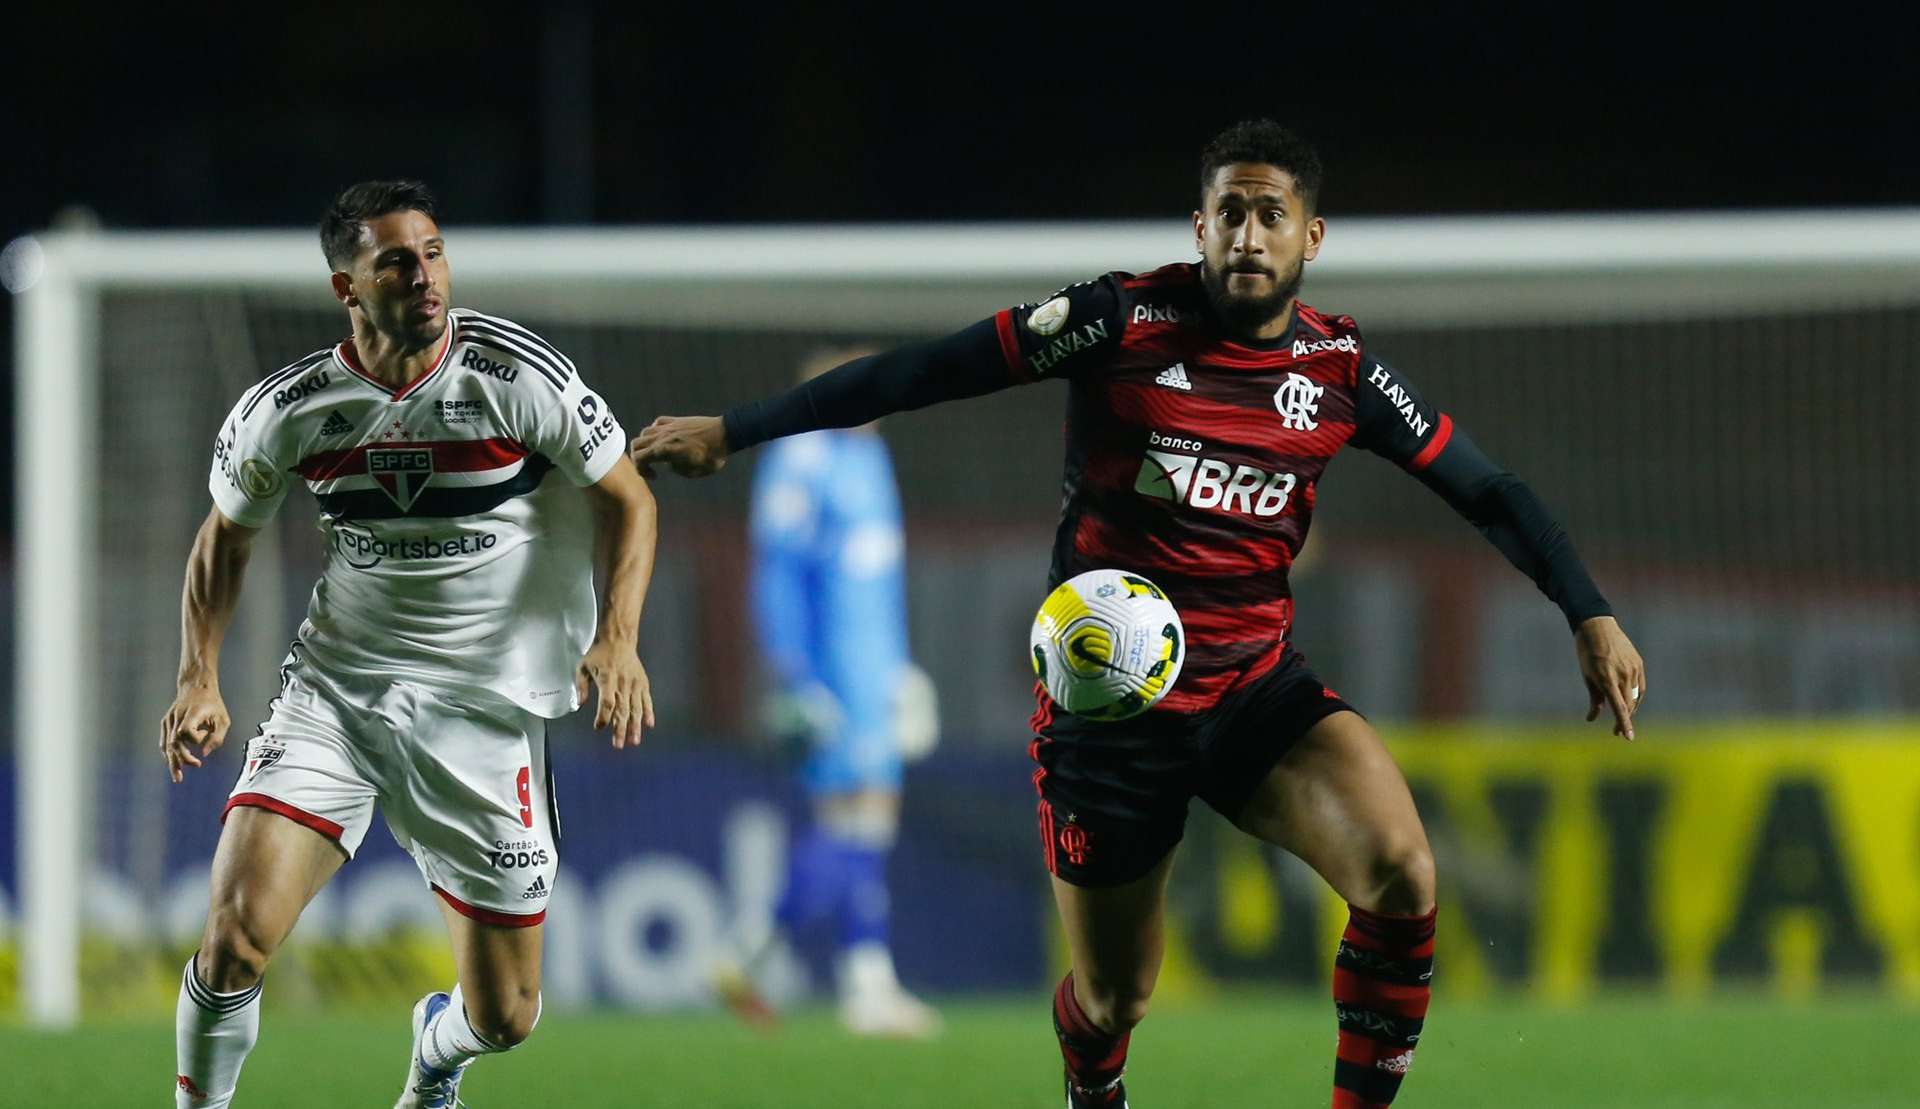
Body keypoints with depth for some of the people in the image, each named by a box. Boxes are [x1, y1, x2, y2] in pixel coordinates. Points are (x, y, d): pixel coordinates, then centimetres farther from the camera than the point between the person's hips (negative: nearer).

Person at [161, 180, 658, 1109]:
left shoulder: (513, 373, -10)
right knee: (236, 939, -22)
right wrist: (199, 677, 0)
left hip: (485, 709, 0)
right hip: (334, 693, 0)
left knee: (505, 1018, 5)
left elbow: (625, 497, 0)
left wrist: (617, 637, -15)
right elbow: (224, 536, 13)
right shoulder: (285, 412, -5)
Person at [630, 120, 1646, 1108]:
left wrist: (1591, 618, -5)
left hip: (1257, 693, 2)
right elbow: (923, 373, -8)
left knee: (1401, 876, -25)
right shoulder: (1123, 323, -10)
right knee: (1112, 999, 6)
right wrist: (732, 431, -8)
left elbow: (1487, 494, 6)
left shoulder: (1340, 372, -1)